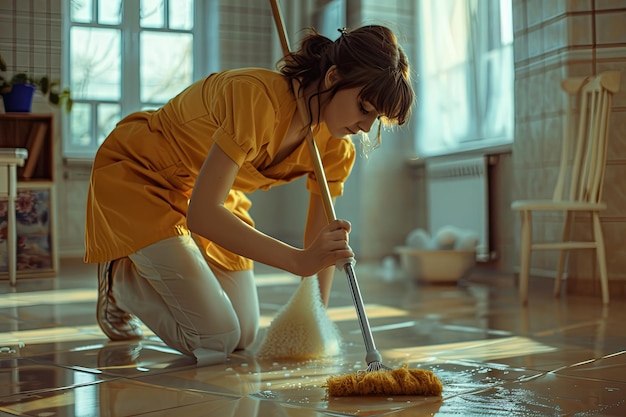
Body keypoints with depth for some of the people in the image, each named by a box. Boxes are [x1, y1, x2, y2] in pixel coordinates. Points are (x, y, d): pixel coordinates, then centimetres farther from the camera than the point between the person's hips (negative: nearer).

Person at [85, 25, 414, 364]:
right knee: (216, 340, -14)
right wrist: (299, 260, -45)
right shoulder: (256, 97, -37)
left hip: (206, 192, 7)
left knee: (244, 338, 7)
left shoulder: (336, 148, -13)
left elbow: (321, 245, -4)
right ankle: (120, 279, 11)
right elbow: (201, 213, -40)